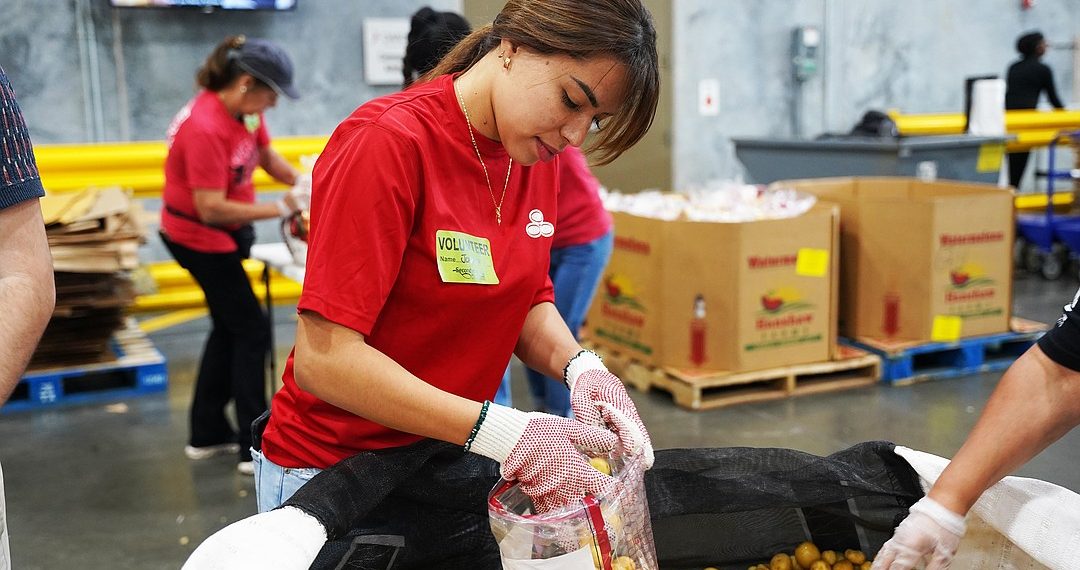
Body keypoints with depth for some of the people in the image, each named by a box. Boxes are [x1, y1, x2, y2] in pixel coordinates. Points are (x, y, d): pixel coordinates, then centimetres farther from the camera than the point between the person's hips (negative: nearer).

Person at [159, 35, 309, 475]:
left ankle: (207, 435, 30)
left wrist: (306, 186, -10)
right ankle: (256, 449, 4)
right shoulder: (205, 129, -30)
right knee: (251, 330, -4)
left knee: (229, 328, 17)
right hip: (200, 238, -9)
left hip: (222, 236, 9)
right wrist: (281, 208, -29)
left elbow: (268, 157, 7)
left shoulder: (245, 111, -4)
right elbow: (211, 209, -30)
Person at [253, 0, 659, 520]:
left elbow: (529, 301, 5)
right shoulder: (387, 142, -24)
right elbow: (323, 359, -27)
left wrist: (582, 369, -16)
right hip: (330, 472, -6)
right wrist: (503, 434, -32)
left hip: (453, 459, 7)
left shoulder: (536, 154, -2)